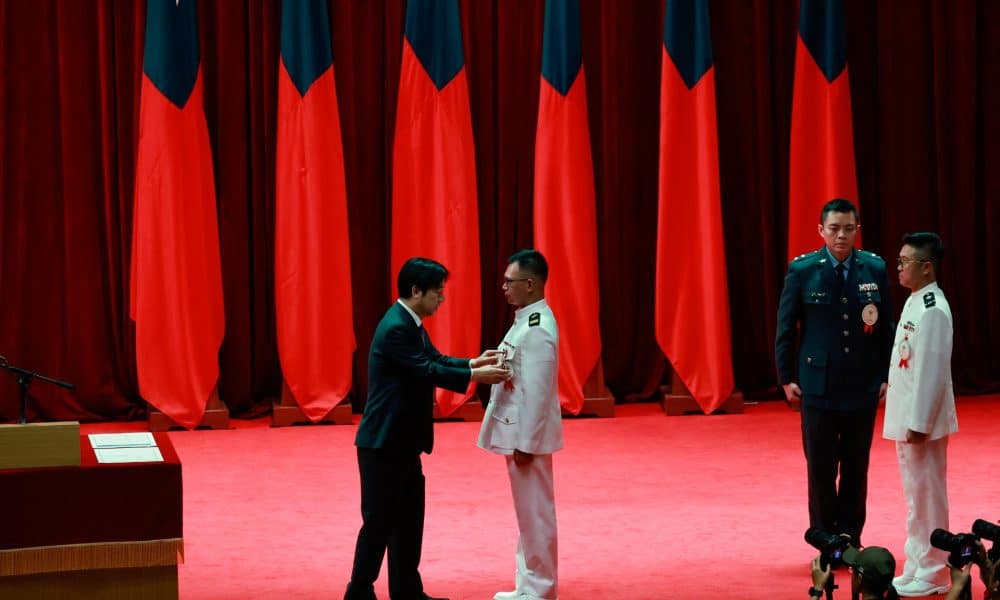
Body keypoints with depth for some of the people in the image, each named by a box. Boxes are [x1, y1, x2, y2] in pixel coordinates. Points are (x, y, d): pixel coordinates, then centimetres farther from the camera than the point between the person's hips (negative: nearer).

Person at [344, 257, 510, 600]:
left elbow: (435, 360, 16)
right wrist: (475, 376, -19)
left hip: (402, 441, 11)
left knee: (409, 517, 14)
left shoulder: (410, 324, 12)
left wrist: (473, 363, 1)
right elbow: (428, 372, -23)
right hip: (384, 443, -11)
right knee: (380, 520, -3)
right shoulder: (396, 328, -21)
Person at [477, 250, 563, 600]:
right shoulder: (528, 320, 11)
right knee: (527, 513, 16)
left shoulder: (537, 328, -21)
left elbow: (537, 391, -22)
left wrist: (526, 443, -21)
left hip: (528, 434, -10)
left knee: (535, 513, -1)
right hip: (518, 430, 10)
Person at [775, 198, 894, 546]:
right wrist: (786, 378, -1)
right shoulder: (802, 271, -4)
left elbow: (885, 327, 5)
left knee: (856, 469, 9)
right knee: (821, 469, 4)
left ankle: (850, 540, 19)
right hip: (818, 385, -2)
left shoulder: (875, 269, 1)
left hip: (863, 387, 2)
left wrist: (886, 376, 2)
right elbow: (785, 328, 1)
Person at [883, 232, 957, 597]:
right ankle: (918, 568, 24)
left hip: (922, 420, -10)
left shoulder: (932, 310, -19)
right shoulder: (915, 302, 11)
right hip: (907, 418, 10)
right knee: (916, 495, 15)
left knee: (926, 496, -1)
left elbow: (931, 371, -21)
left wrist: (919, 424, -20)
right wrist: (907, 421, 17)